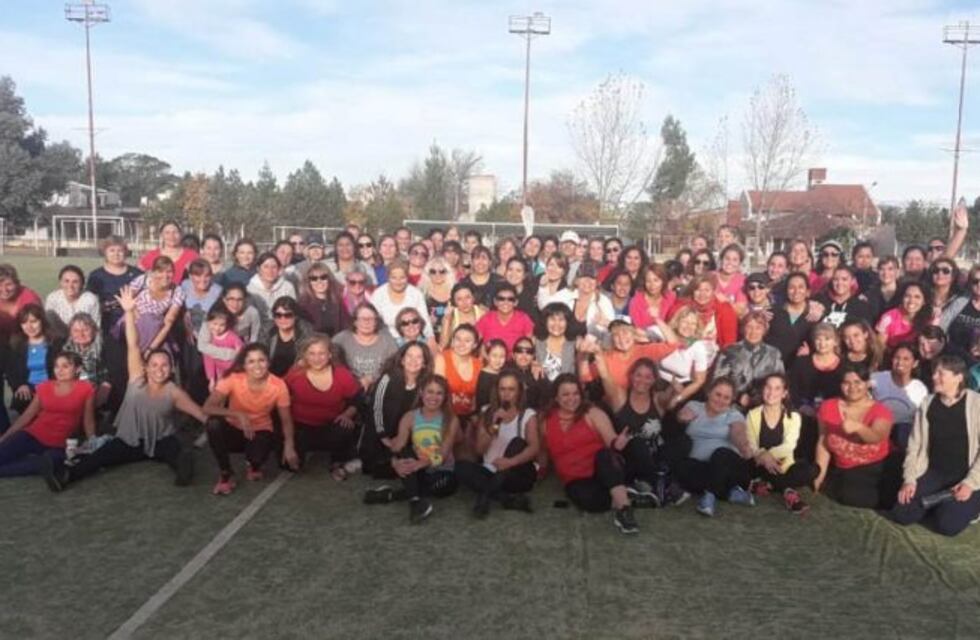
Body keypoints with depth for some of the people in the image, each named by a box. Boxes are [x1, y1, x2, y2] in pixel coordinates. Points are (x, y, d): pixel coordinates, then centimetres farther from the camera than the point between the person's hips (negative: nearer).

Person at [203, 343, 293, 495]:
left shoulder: (278, 385, -18)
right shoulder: (232, 379, -21)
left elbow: (286, 420, -8)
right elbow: (207, 408, -29)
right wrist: (238, 415, -40)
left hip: (260, 432, 0)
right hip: (234, 430, 1)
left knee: (257, 456, -34)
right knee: (214, 423, -33)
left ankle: (252, 464, 10)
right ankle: (226, 474, -11)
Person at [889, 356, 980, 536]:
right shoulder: (927, 405, 4)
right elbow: (915, 445, 4)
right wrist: (910, 479, -6)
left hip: (965, 477, -4)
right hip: (934, 474, 4)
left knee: (947, 524, -23)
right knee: (901, 514, -12)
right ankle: (939, 505, 14)